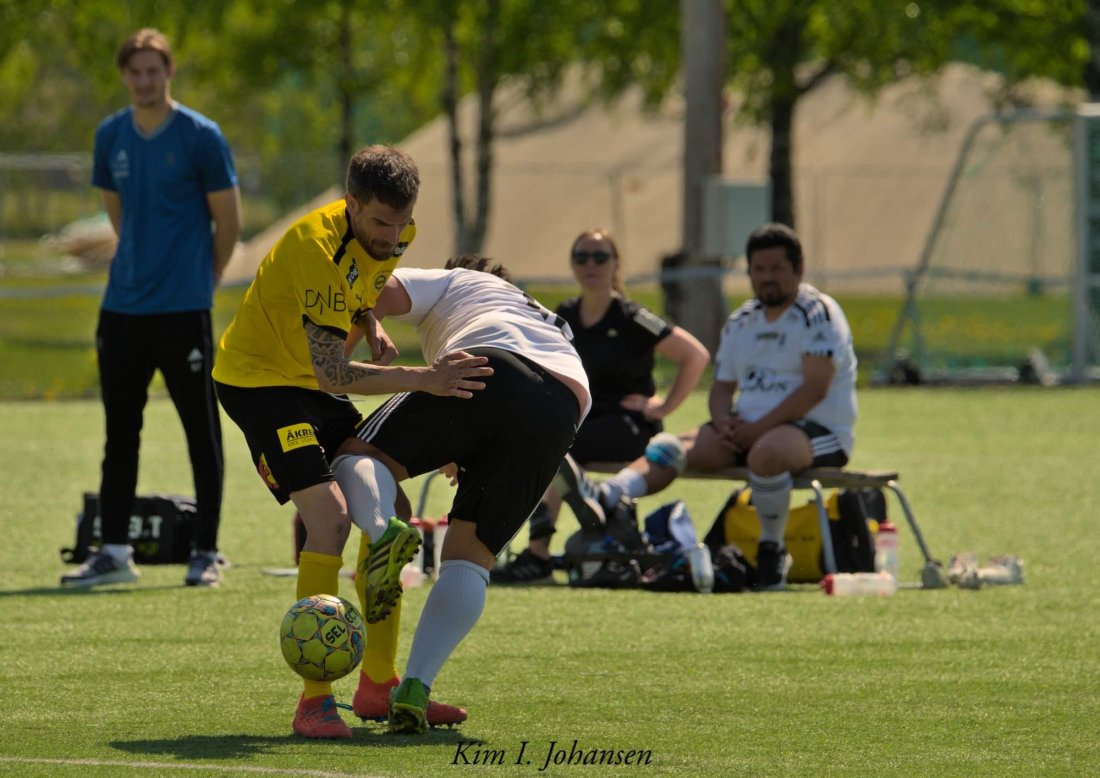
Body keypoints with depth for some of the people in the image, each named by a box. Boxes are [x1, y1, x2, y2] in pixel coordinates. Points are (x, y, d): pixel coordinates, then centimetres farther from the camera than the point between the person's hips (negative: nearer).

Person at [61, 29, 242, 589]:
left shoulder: (201, 137, -7)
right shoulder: (110, 137, 7)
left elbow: (229, 220, -1)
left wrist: (201, 280, 6)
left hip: (184, 310, -5)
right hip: (123, 306, 5)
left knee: (202, 433, -1)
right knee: (119, 433, 7)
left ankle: (205, 554, 5)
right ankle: (114, 552, 12)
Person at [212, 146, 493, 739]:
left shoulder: (392, 234, -5)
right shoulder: (318, 247, -31)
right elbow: (332, 373, -33)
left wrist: (373, 329, -2)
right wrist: (423, 380, -38)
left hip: (316, 383, 9)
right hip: (257, 378, -9)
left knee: (389, 513, 3)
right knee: (330, 516, -23)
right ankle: (313, 702, -22)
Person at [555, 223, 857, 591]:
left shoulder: (818, 313, -7)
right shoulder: (740, 322, 16)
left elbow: (815, 388, -16)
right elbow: (722, 387, 18)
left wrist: (757, 429, -19)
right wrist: (723, 420, -6)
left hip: (818, 430, -7)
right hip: (750, 428, 7)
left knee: (766, 451, -40)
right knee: (678, 446, -17)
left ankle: (773, 551, -21)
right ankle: (601, 497, -40)